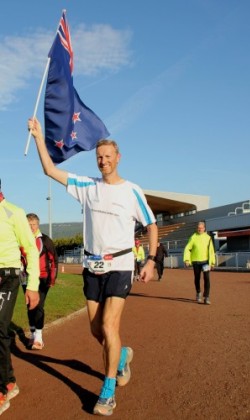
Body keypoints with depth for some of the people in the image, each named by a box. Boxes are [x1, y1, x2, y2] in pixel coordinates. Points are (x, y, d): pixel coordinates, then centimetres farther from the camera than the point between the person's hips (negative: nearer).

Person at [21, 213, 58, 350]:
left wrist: (52, 278, -7)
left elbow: (54, 259, -3)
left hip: (42, 278, -4)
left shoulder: (45, 240, -4)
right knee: (30, 307, 11)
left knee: (38, 307, -10)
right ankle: (32, 335, 23)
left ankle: (38, 338, -6)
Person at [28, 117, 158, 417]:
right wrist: (39, 136, -2)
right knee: (96, 329, 9)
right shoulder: (87, 186, 5)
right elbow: (50, 170, 4)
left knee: (109, 326, -12)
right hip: (92, 266, 4)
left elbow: (152, 226, 3)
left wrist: (151, 261, -6)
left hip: (119, 265, -4)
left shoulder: (132, 191, -2)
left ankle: (108, 391, 3)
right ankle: (122, 355, 40)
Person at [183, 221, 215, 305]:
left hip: (205, 261, 0)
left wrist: (212, 262, 7)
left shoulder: (208, 238, 4)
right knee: (197, 278, 11)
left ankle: (206, 297, -5)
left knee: (207, 278, -10)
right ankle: (198, 293, 36)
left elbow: (211, 251, 8)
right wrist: (186, 259, -12)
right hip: (196, 261, 0)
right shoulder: (193, 237, 0)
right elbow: (187, 249, -1)